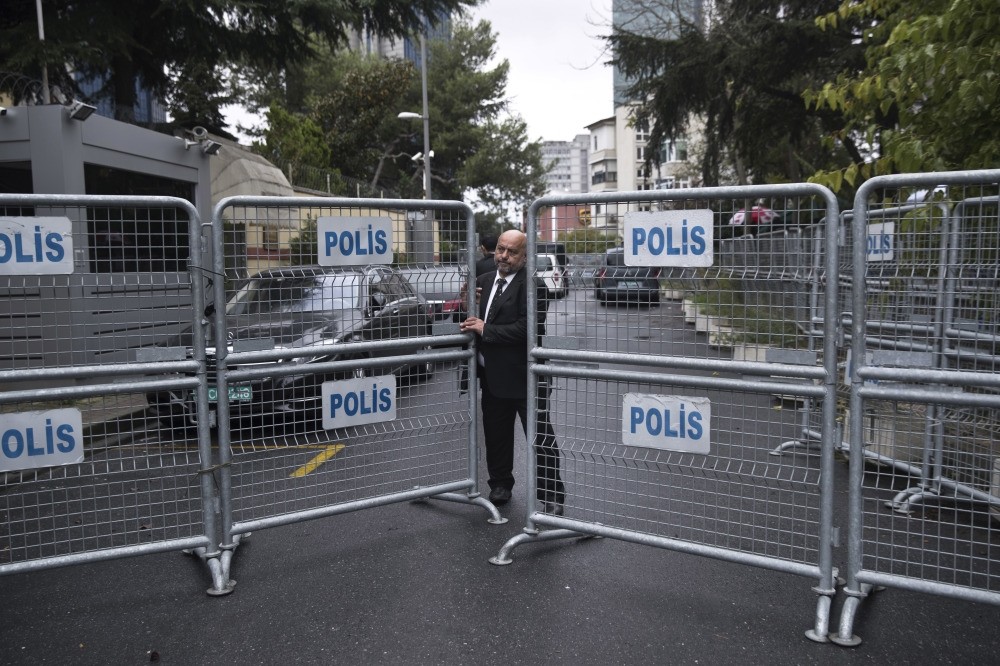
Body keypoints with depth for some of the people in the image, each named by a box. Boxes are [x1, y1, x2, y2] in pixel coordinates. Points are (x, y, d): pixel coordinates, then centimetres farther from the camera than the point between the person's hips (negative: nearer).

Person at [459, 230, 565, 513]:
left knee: (540, 438, 2)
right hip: (492, 376, 7)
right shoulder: (484, 280, 9)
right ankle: (500, 484, 36)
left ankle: (551, 495, 13)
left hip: (523, 376, -7)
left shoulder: (531, 285, -15)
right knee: (496, 435, 19)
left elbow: (526, 328, -25)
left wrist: (485, 329, -19)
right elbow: (476, 318, 19)